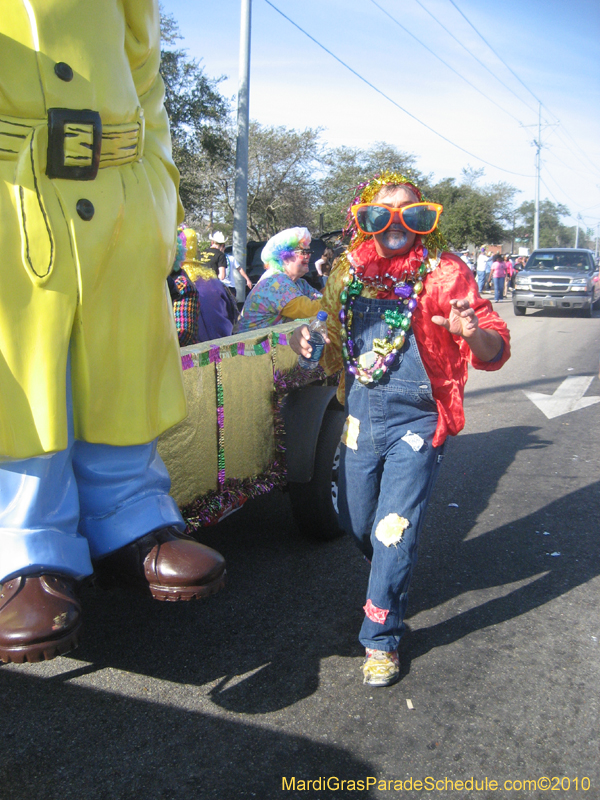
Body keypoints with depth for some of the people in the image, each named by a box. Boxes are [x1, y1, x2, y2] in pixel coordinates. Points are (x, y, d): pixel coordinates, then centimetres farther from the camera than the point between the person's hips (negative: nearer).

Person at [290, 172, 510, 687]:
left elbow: (496, 350, -10)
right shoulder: (347, 273, 6)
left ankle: (381, 637, 13)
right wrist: (306, 342, -2)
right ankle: (393, 583, 48)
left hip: (416, 423, -5)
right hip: (360, 418, 5)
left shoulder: (444, 274, -7)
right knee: (356, 523, 16)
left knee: (393, 533, -7)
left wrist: (472, 333, -32)